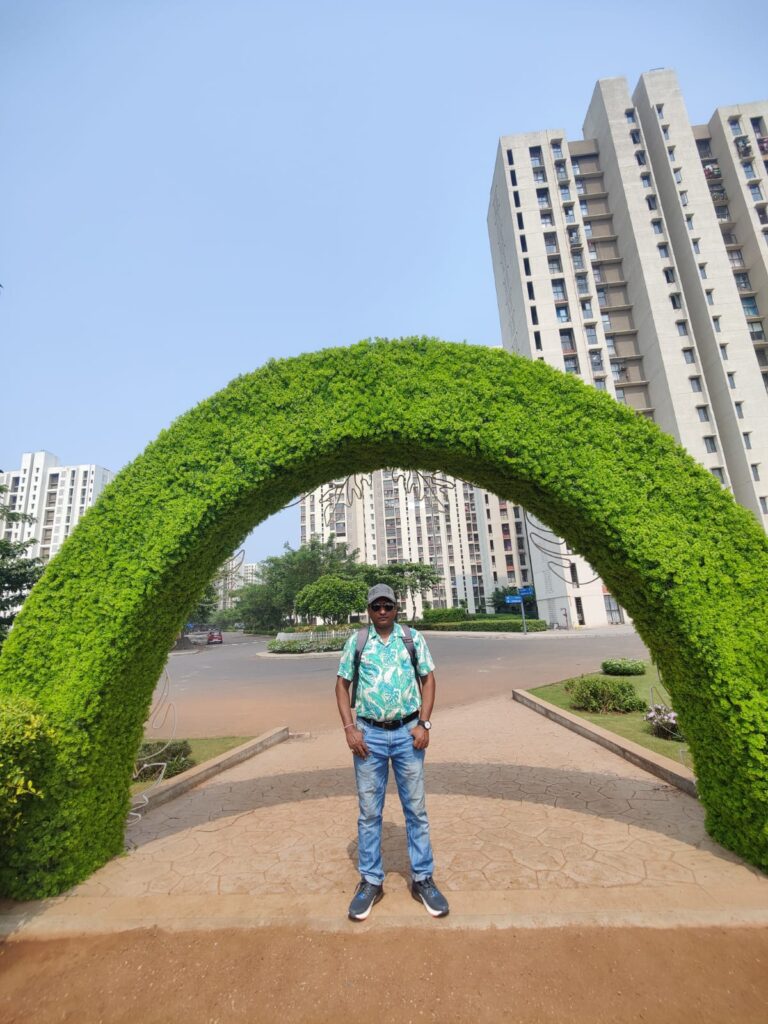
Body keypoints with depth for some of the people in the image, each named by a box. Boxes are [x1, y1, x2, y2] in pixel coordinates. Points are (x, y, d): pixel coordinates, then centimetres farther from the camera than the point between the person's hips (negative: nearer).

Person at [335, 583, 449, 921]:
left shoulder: (413, 638, 0)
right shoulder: (356, 642, 0)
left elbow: (428, 678, 3)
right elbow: (342, 684, 4)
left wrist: (424, 723, -6)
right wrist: (349, 728, -5)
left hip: (407, 733, 0)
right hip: (369, 734, 0)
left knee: (416, 808, 12)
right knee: (369, 812, 12)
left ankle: (422, 879, 30)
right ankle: (371, 881, 30)